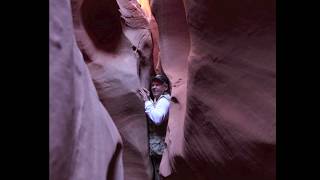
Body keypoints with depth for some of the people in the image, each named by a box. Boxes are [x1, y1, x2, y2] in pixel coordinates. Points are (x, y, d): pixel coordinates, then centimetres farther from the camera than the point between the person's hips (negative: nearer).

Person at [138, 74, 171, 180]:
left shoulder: (164, 100, -15)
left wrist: (146, 101, -24)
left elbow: (157, 119, -31)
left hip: (158, 145, -9)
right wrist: (148, 98, 5)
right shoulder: (157, 100, 15)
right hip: (154, 144, 9)